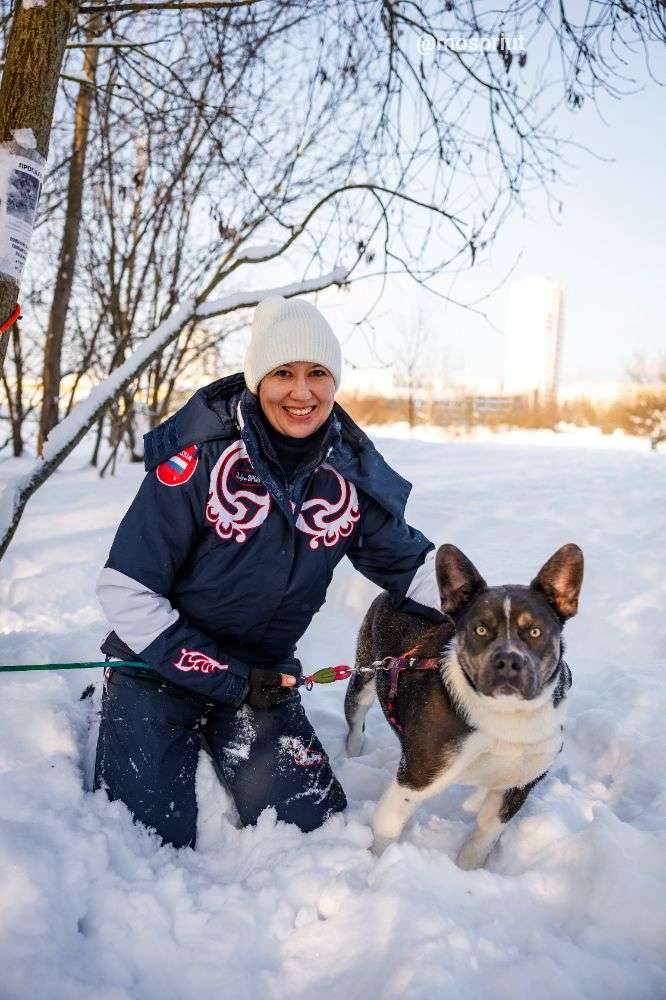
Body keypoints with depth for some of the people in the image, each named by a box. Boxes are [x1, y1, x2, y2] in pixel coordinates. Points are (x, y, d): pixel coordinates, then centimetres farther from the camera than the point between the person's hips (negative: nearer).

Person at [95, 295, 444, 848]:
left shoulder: (353, 471, -10)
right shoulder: (198, 458, -22)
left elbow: (410, 563, 4)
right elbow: (125, 590, -19)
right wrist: (227, 677, -18)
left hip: (264, 674, 4)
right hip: (159, 669, -4)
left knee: (315, 826, 3)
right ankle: (106, 722, 22)